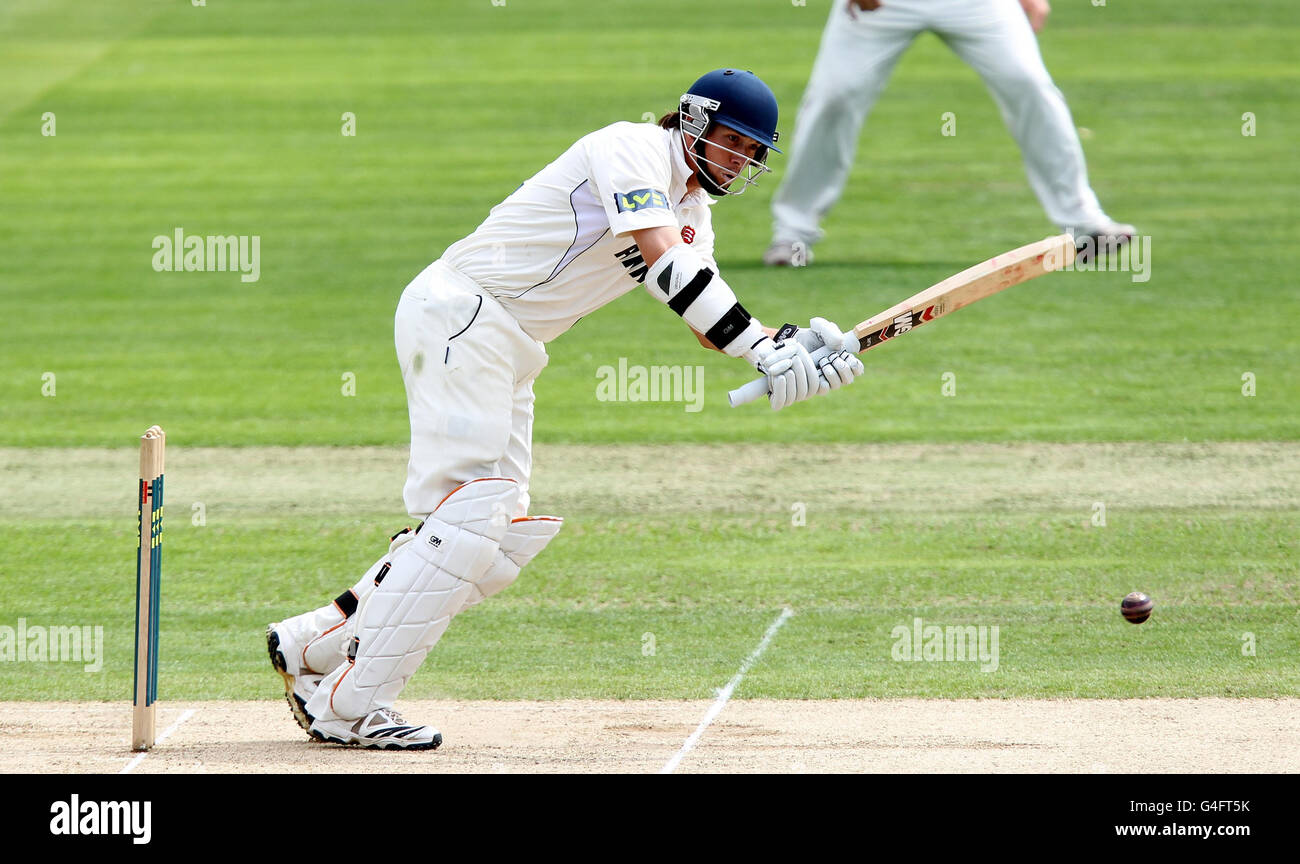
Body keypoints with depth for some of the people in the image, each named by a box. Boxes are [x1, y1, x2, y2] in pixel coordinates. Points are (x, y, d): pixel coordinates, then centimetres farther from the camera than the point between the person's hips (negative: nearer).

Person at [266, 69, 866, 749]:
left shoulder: (691, 211, 18)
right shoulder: (634, 147, -11)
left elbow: (708, 323, 7)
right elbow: (660, 260, -26)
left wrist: (793, 349, -13)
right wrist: (765, 350, -30)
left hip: (510, 353, 10)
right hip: (461, 312, -10)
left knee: (502, 537, 7)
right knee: (470, 512, -17)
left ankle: (311, 645, 13)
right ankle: (346, 706, -14)